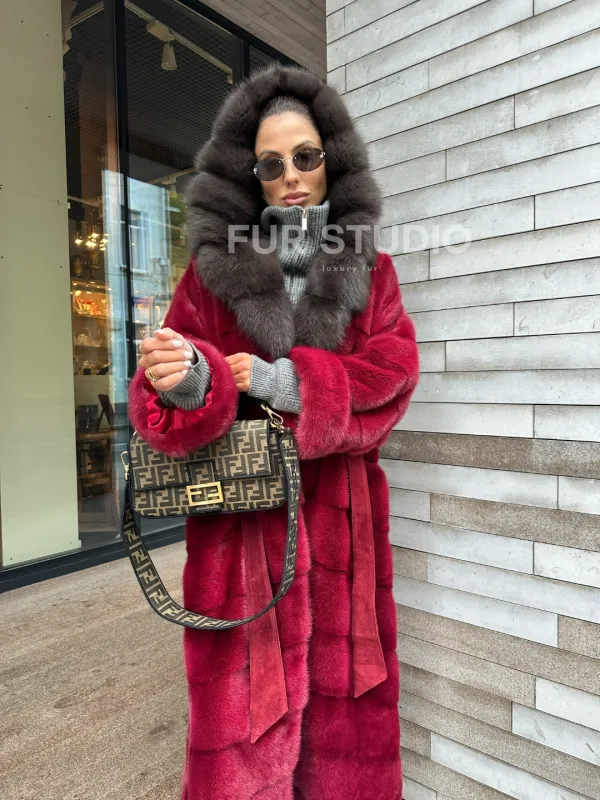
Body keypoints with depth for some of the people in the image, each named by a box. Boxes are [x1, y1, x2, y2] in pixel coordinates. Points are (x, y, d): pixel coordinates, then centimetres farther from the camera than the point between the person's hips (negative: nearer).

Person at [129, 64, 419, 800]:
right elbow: (164, 403, -3)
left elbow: (393, 371, -4)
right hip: (239, 520, -1)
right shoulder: (213, 269, 4)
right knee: (244, 712, 4)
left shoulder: (370, 270, 9)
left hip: (340, 518, 2)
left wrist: (282, 380, -15)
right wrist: (185, 383, -27)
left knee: (342, 707, 11)